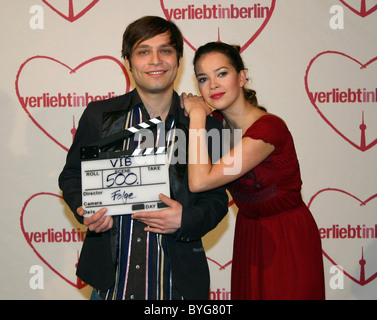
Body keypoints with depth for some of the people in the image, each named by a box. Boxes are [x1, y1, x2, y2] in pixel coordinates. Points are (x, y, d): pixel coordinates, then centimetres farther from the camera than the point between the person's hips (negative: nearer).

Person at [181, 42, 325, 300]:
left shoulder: (269, 128, -28)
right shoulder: (216, 122, -4)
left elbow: (200, 181, -32)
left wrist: (197, 114, -25)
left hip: (287, 239, -7)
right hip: (248, 236, 7)